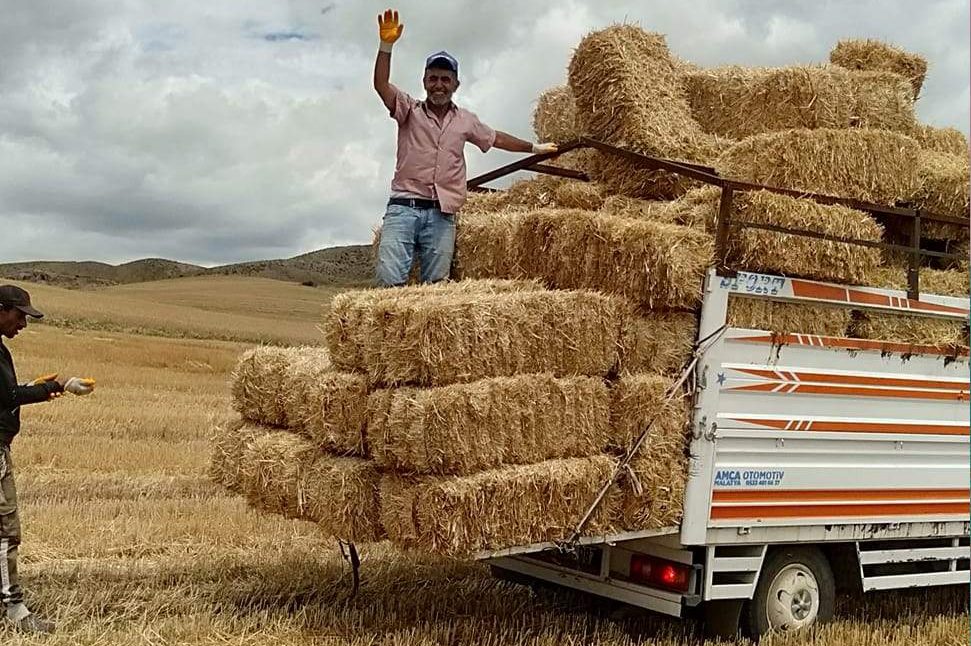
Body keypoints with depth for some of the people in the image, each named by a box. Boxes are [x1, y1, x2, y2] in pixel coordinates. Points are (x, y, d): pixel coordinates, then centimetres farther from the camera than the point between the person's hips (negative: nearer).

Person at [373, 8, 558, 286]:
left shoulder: (466, 120, 16)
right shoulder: (409, 110, 6)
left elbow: (496, 138, 31)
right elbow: (381, 85, -9)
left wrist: (535, 147, 39)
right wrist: (386, 45, -24)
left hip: (442, 215, 3)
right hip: (404, 208, -3)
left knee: (436, 286, 0)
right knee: (390, 280, -16)